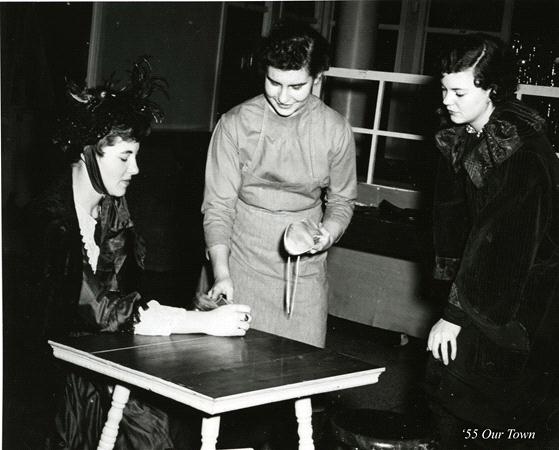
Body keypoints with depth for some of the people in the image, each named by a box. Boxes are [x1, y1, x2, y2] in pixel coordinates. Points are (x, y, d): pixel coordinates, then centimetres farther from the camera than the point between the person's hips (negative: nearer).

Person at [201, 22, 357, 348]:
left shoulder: (336, 131, -2)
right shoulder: (235, 124, -6)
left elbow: (342, 200, 12)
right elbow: (218, 205, -5)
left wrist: (329, 232, -10)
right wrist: (221, 273, -15)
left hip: (305, 273, 1)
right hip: (242, 267, -1)